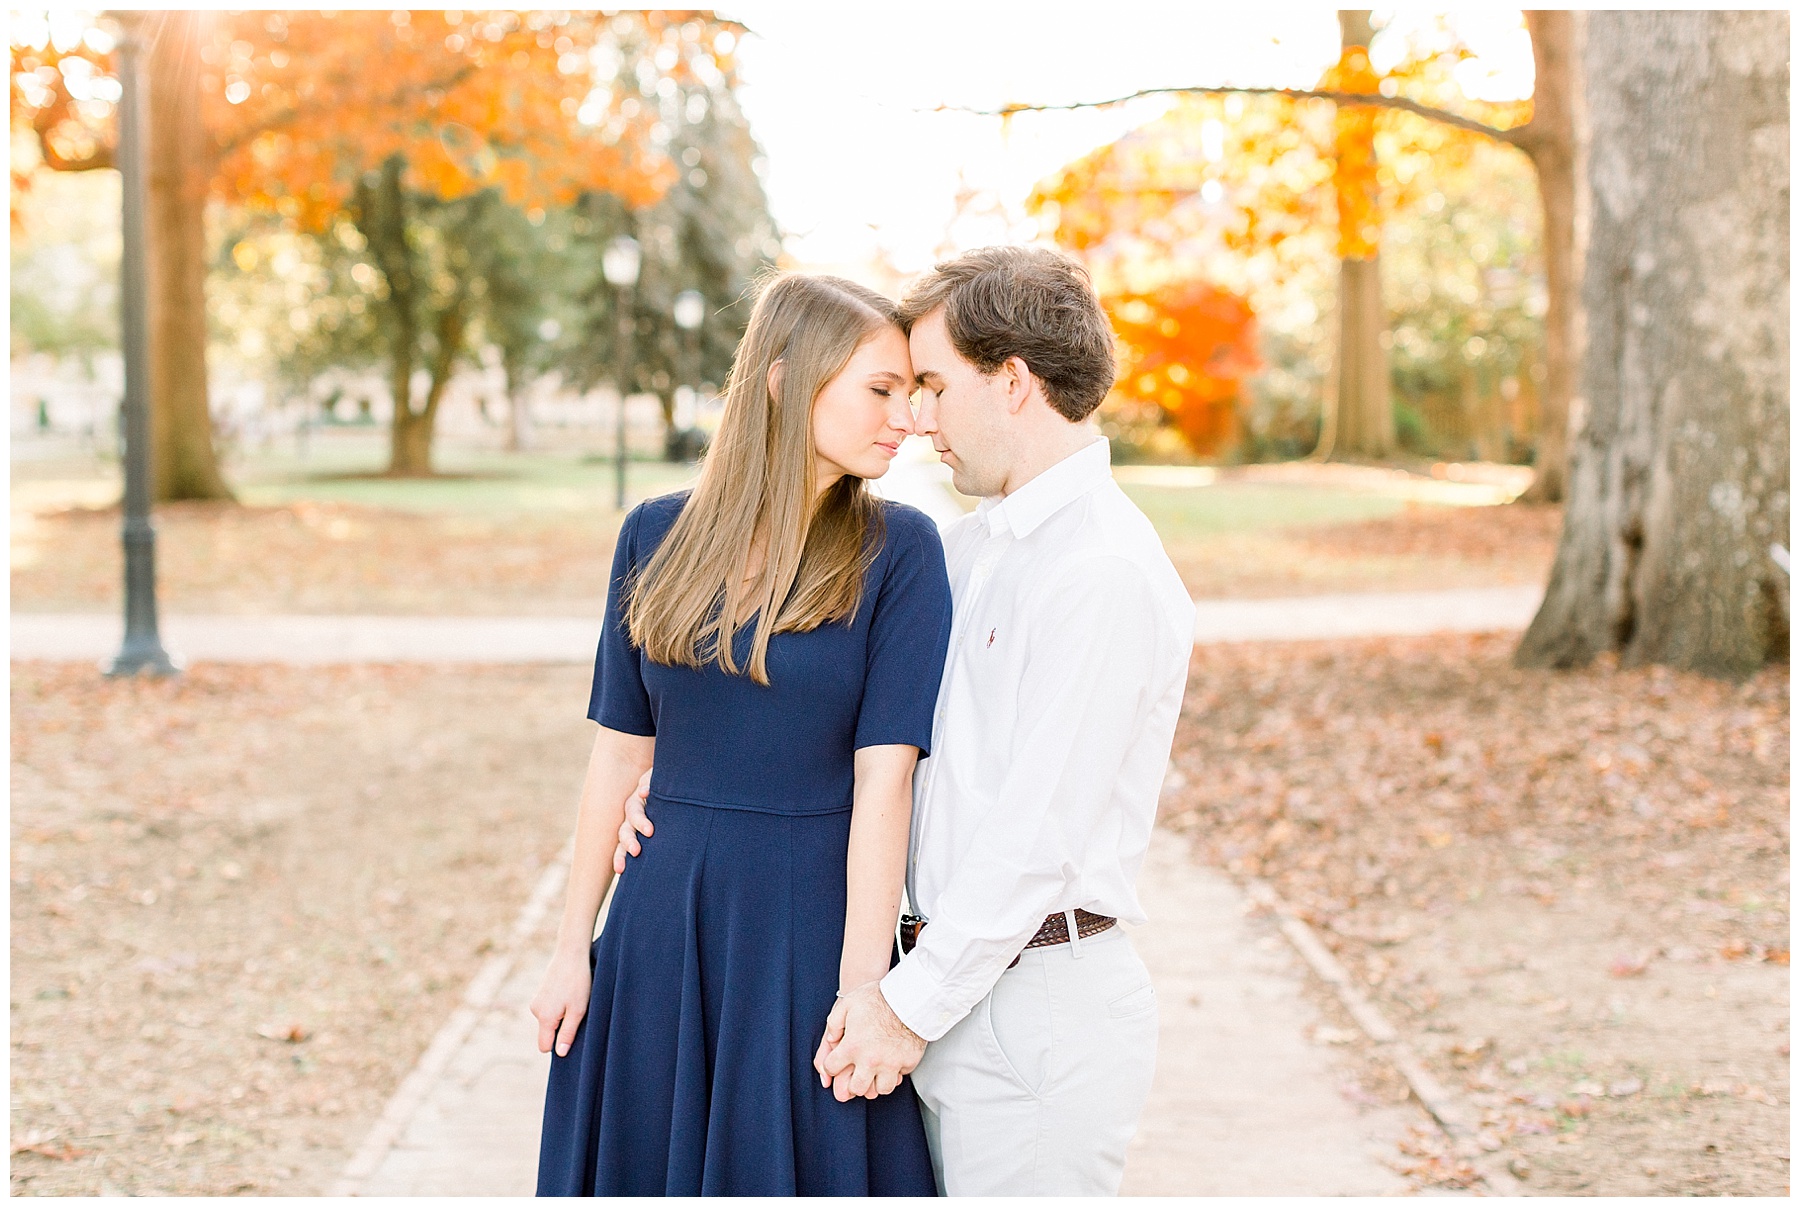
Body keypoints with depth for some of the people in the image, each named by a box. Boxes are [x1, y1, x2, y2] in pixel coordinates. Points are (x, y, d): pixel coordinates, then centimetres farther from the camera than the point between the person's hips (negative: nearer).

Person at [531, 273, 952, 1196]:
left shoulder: (897, 551, -7)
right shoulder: (657, 538, 1)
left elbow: (884, 775, -12)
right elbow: (620, 752, 5)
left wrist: (864, 986, -17)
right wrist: (573, 947, 5)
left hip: (814, 921, -3)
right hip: (661, 921, 3)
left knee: (796, 1170, 8)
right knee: (648, 1168, 13)